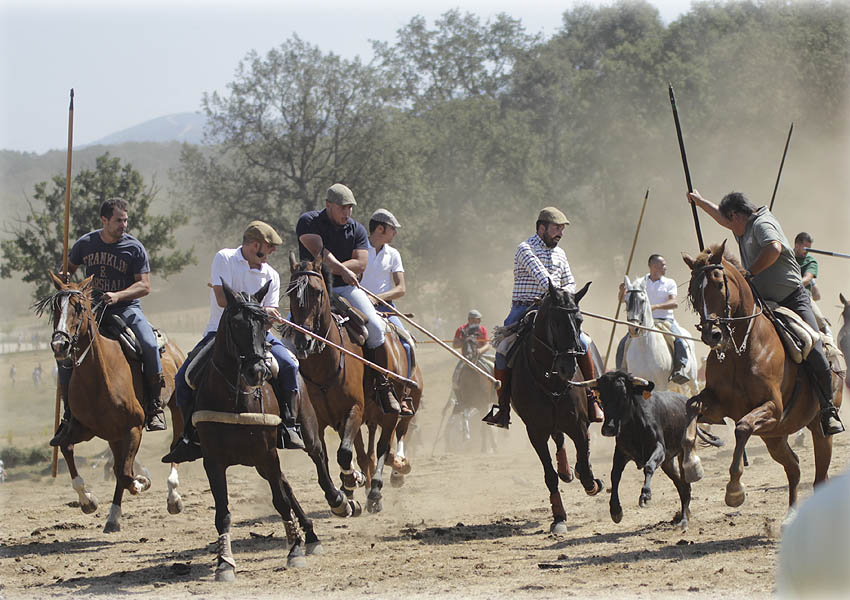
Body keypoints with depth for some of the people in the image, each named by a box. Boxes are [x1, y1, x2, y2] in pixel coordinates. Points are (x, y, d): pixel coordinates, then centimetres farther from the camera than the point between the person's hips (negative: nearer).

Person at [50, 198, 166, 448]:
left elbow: (144, 286, -8)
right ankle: (69, 415, 1)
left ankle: (154, 406, -14)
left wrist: (118, 296, -23)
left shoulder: (134, 248, -4)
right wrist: (65, 279, -3)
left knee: (149, 345, -29)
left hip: (126, 308, -2)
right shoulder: (85, 244, 4)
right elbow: (69, 268, 20)